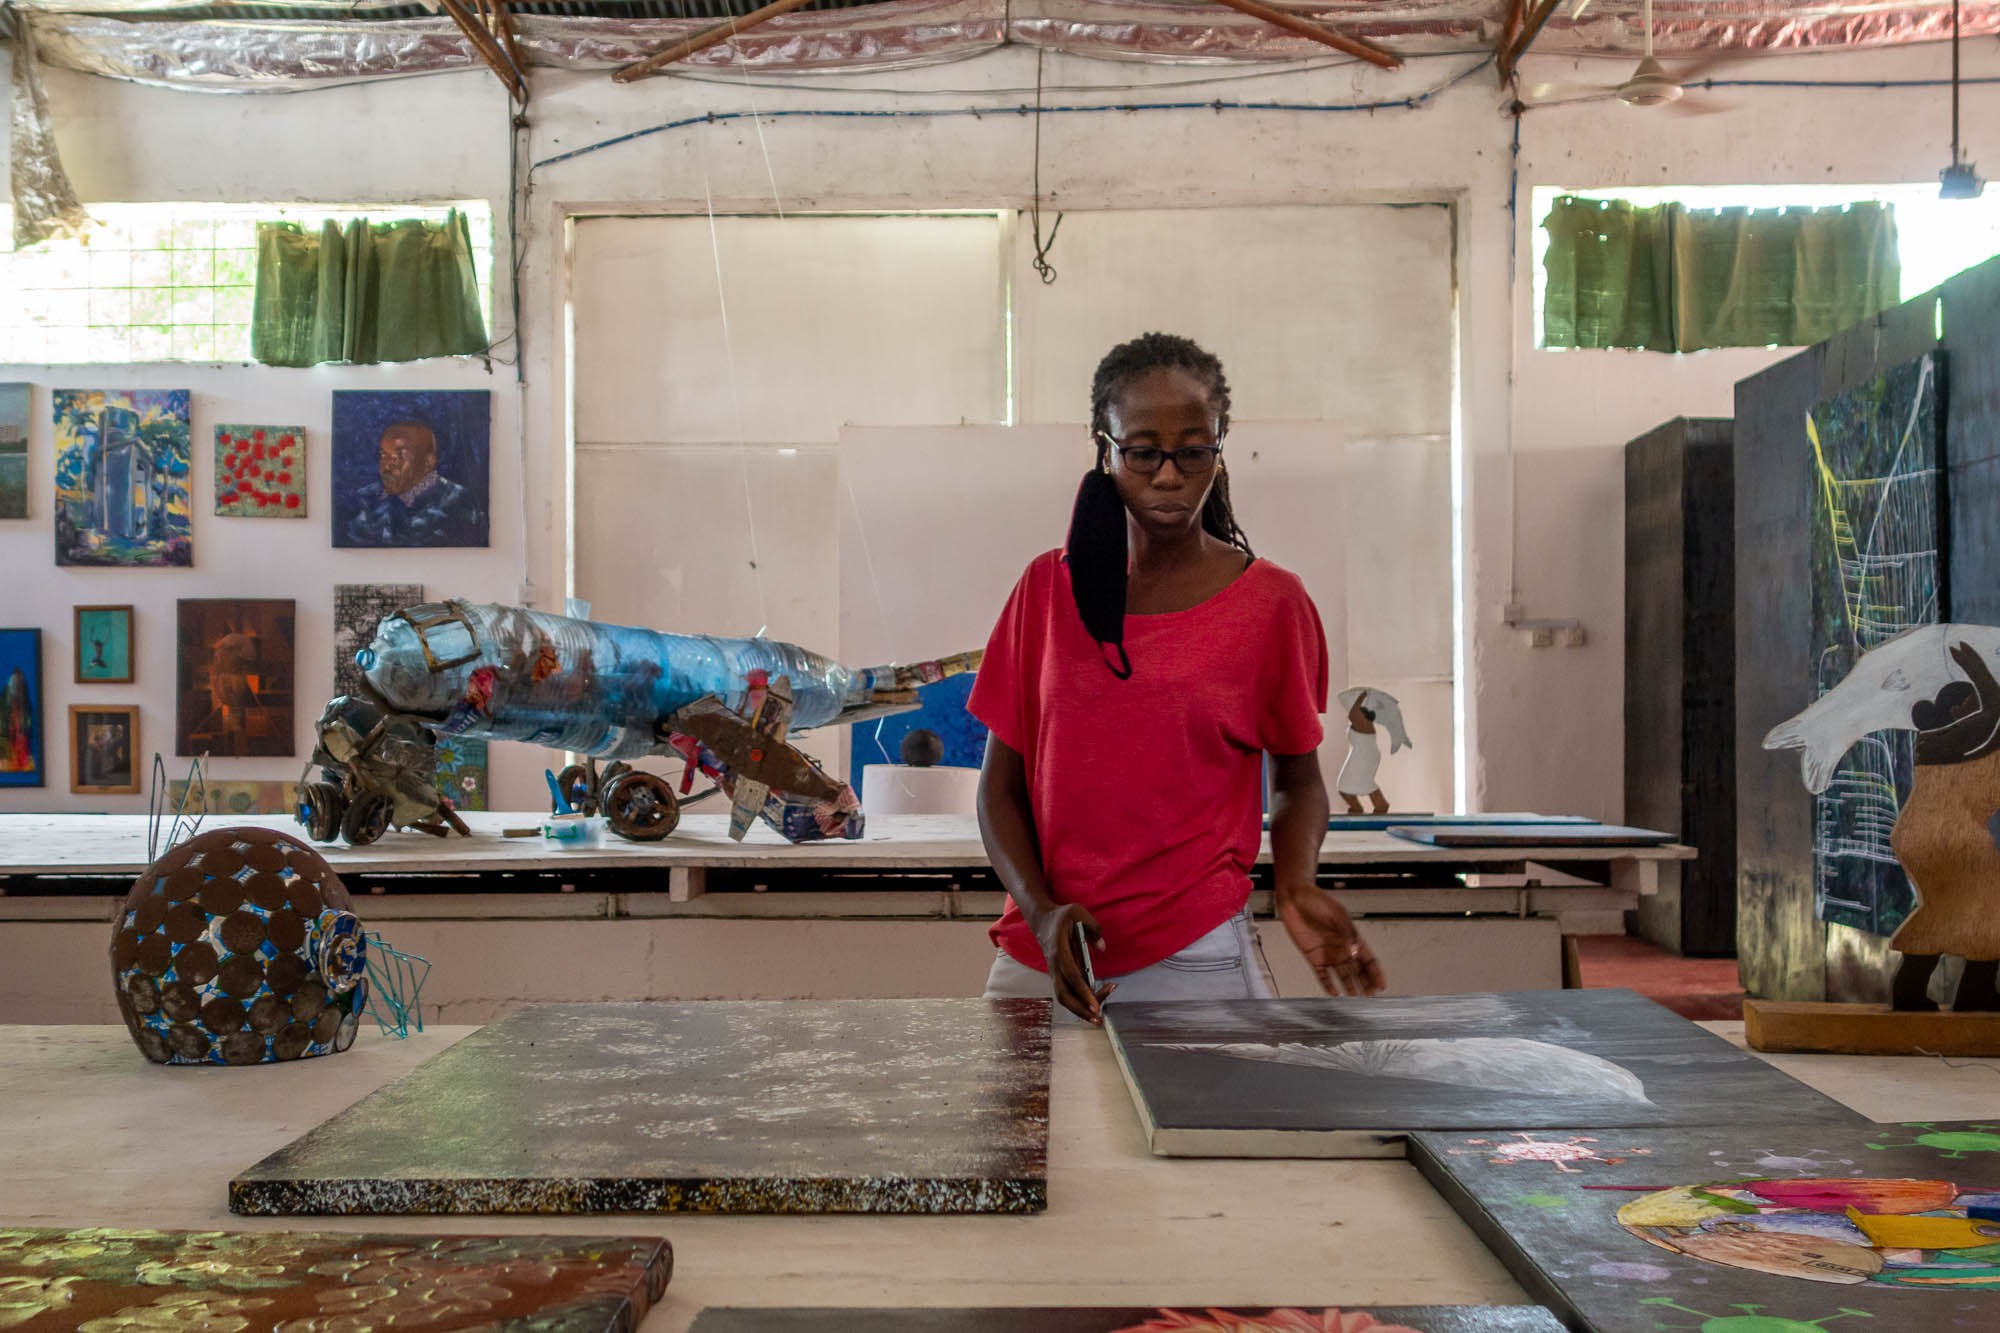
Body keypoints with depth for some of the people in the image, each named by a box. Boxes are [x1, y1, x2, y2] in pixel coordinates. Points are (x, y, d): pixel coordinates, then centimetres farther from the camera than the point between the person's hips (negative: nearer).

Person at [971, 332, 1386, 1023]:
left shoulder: (1271, 602, -1)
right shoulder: (1049, 589, 4)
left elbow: (1296, 780, 11)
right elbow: (1001, 786, 5)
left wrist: (1296, 888, -9)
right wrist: (1043, 912, -11)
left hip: (1194, 964, -2)